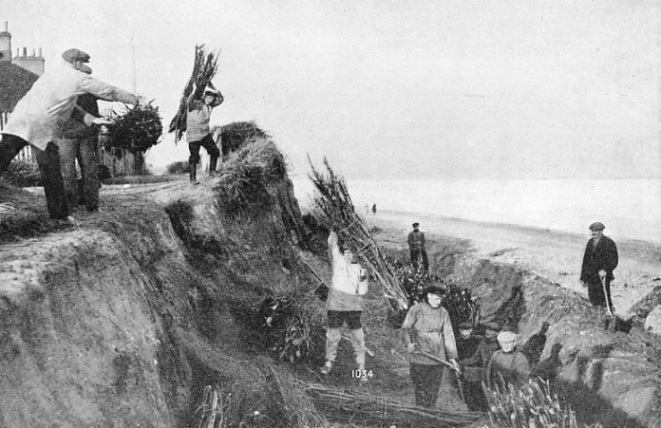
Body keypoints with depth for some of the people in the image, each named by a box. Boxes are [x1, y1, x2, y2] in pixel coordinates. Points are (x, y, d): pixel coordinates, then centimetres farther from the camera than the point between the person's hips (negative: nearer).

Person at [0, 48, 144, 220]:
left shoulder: (52, 72, 25)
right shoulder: (78, 78, 5)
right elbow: (110, 91, 12)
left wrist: (91, 119, 26)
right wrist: (136, 99, 23)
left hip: (19, 119, 6)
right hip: (41, 127, -6)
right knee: (51, 173, 6)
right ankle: (59, 214, 15)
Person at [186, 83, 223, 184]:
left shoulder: (209, 105, 4)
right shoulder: (195, 104, -17)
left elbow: (220, 99, 8)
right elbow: (188, 102, -38)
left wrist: (216, 91, -8)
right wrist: (194, 91, -50)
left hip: (206, 134, 6)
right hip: (193, 136, -6)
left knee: (215, 152, 1)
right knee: (194, 157, -4)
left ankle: (212, 171, 17)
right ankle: (193, 178, 6)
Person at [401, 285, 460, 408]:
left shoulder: (443, 312, 6)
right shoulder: (416, 309, -3)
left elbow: (448, 335, 8)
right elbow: (406, 328, 2)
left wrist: (452, 357, 7)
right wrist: (408, 343, -17)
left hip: (437, 357, 3)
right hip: (419, 356, -3)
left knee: (433, 389, 4)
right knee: (420, 388, -2)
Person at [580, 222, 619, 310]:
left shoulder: (609, 243, -6)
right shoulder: (590, 243, 13)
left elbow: (613, 260, -10)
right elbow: (586, 260, 17)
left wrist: (605, 270, -26)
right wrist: (583, 277, 15)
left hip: (602, 277, -6)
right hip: (591, 278, 6)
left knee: (604, 301, -5)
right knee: (594, 301, 9)